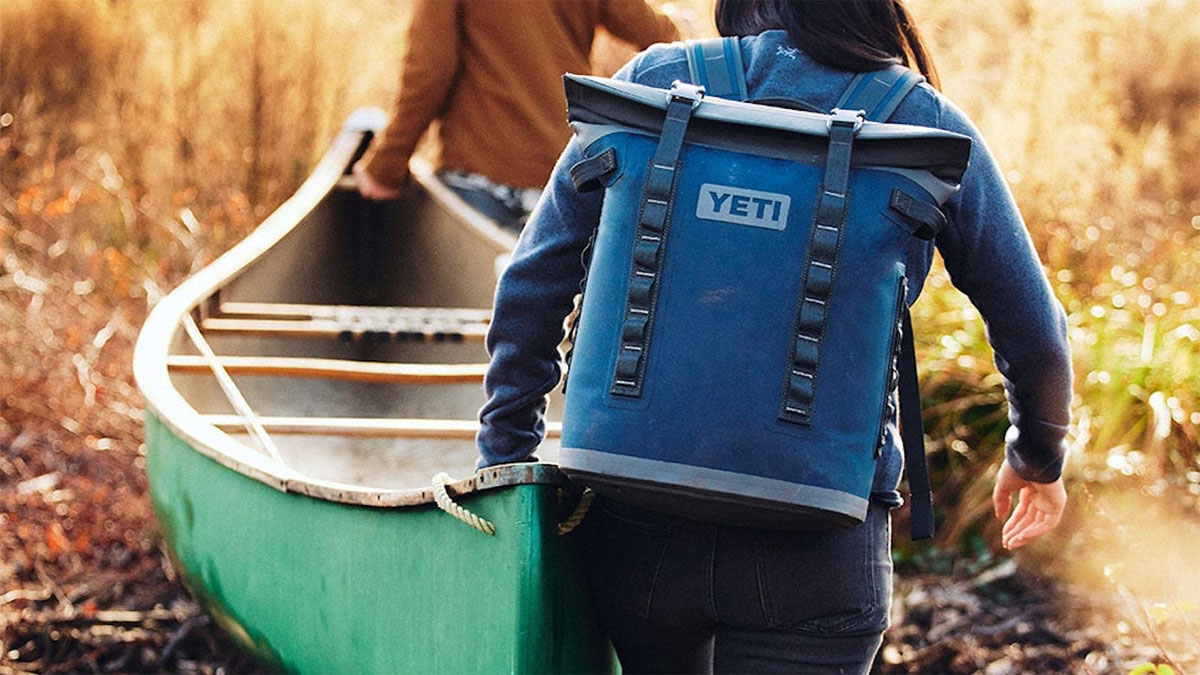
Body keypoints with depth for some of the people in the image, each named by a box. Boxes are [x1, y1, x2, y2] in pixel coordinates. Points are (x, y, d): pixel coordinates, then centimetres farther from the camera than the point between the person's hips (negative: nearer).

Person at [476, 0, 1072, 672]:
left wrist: (504, 460, 13)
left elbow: (531, 289, 4)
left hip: (634, 527, 3)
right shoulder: (928, 127, 2)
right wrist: (1039, 460, 29)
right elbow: (1034, 334, 9)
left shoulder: (653, 83, 3)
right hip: (816, 555, -2)